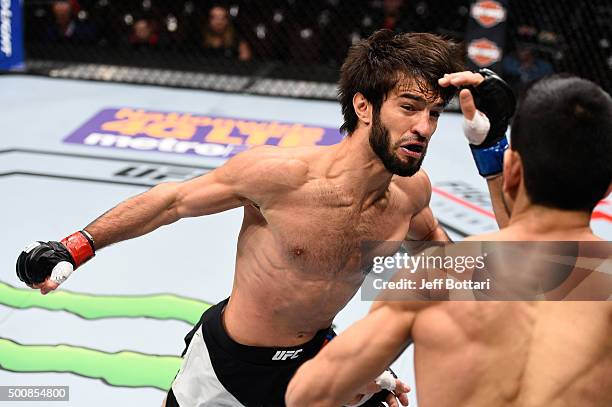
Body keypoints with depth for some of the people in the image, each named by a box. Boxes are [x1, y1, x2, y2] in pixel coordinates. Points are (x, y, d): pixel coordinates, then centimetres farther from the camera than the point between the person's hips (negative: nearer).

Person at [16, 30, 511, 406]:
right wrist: (76, 246, -11)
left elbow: (429, 234, 13)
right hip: (227, 366, -4)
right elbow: (174, 200, -14)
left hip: (317, 355, 4)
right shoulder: (279, 172, -29)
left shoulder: (412, 189, -15)